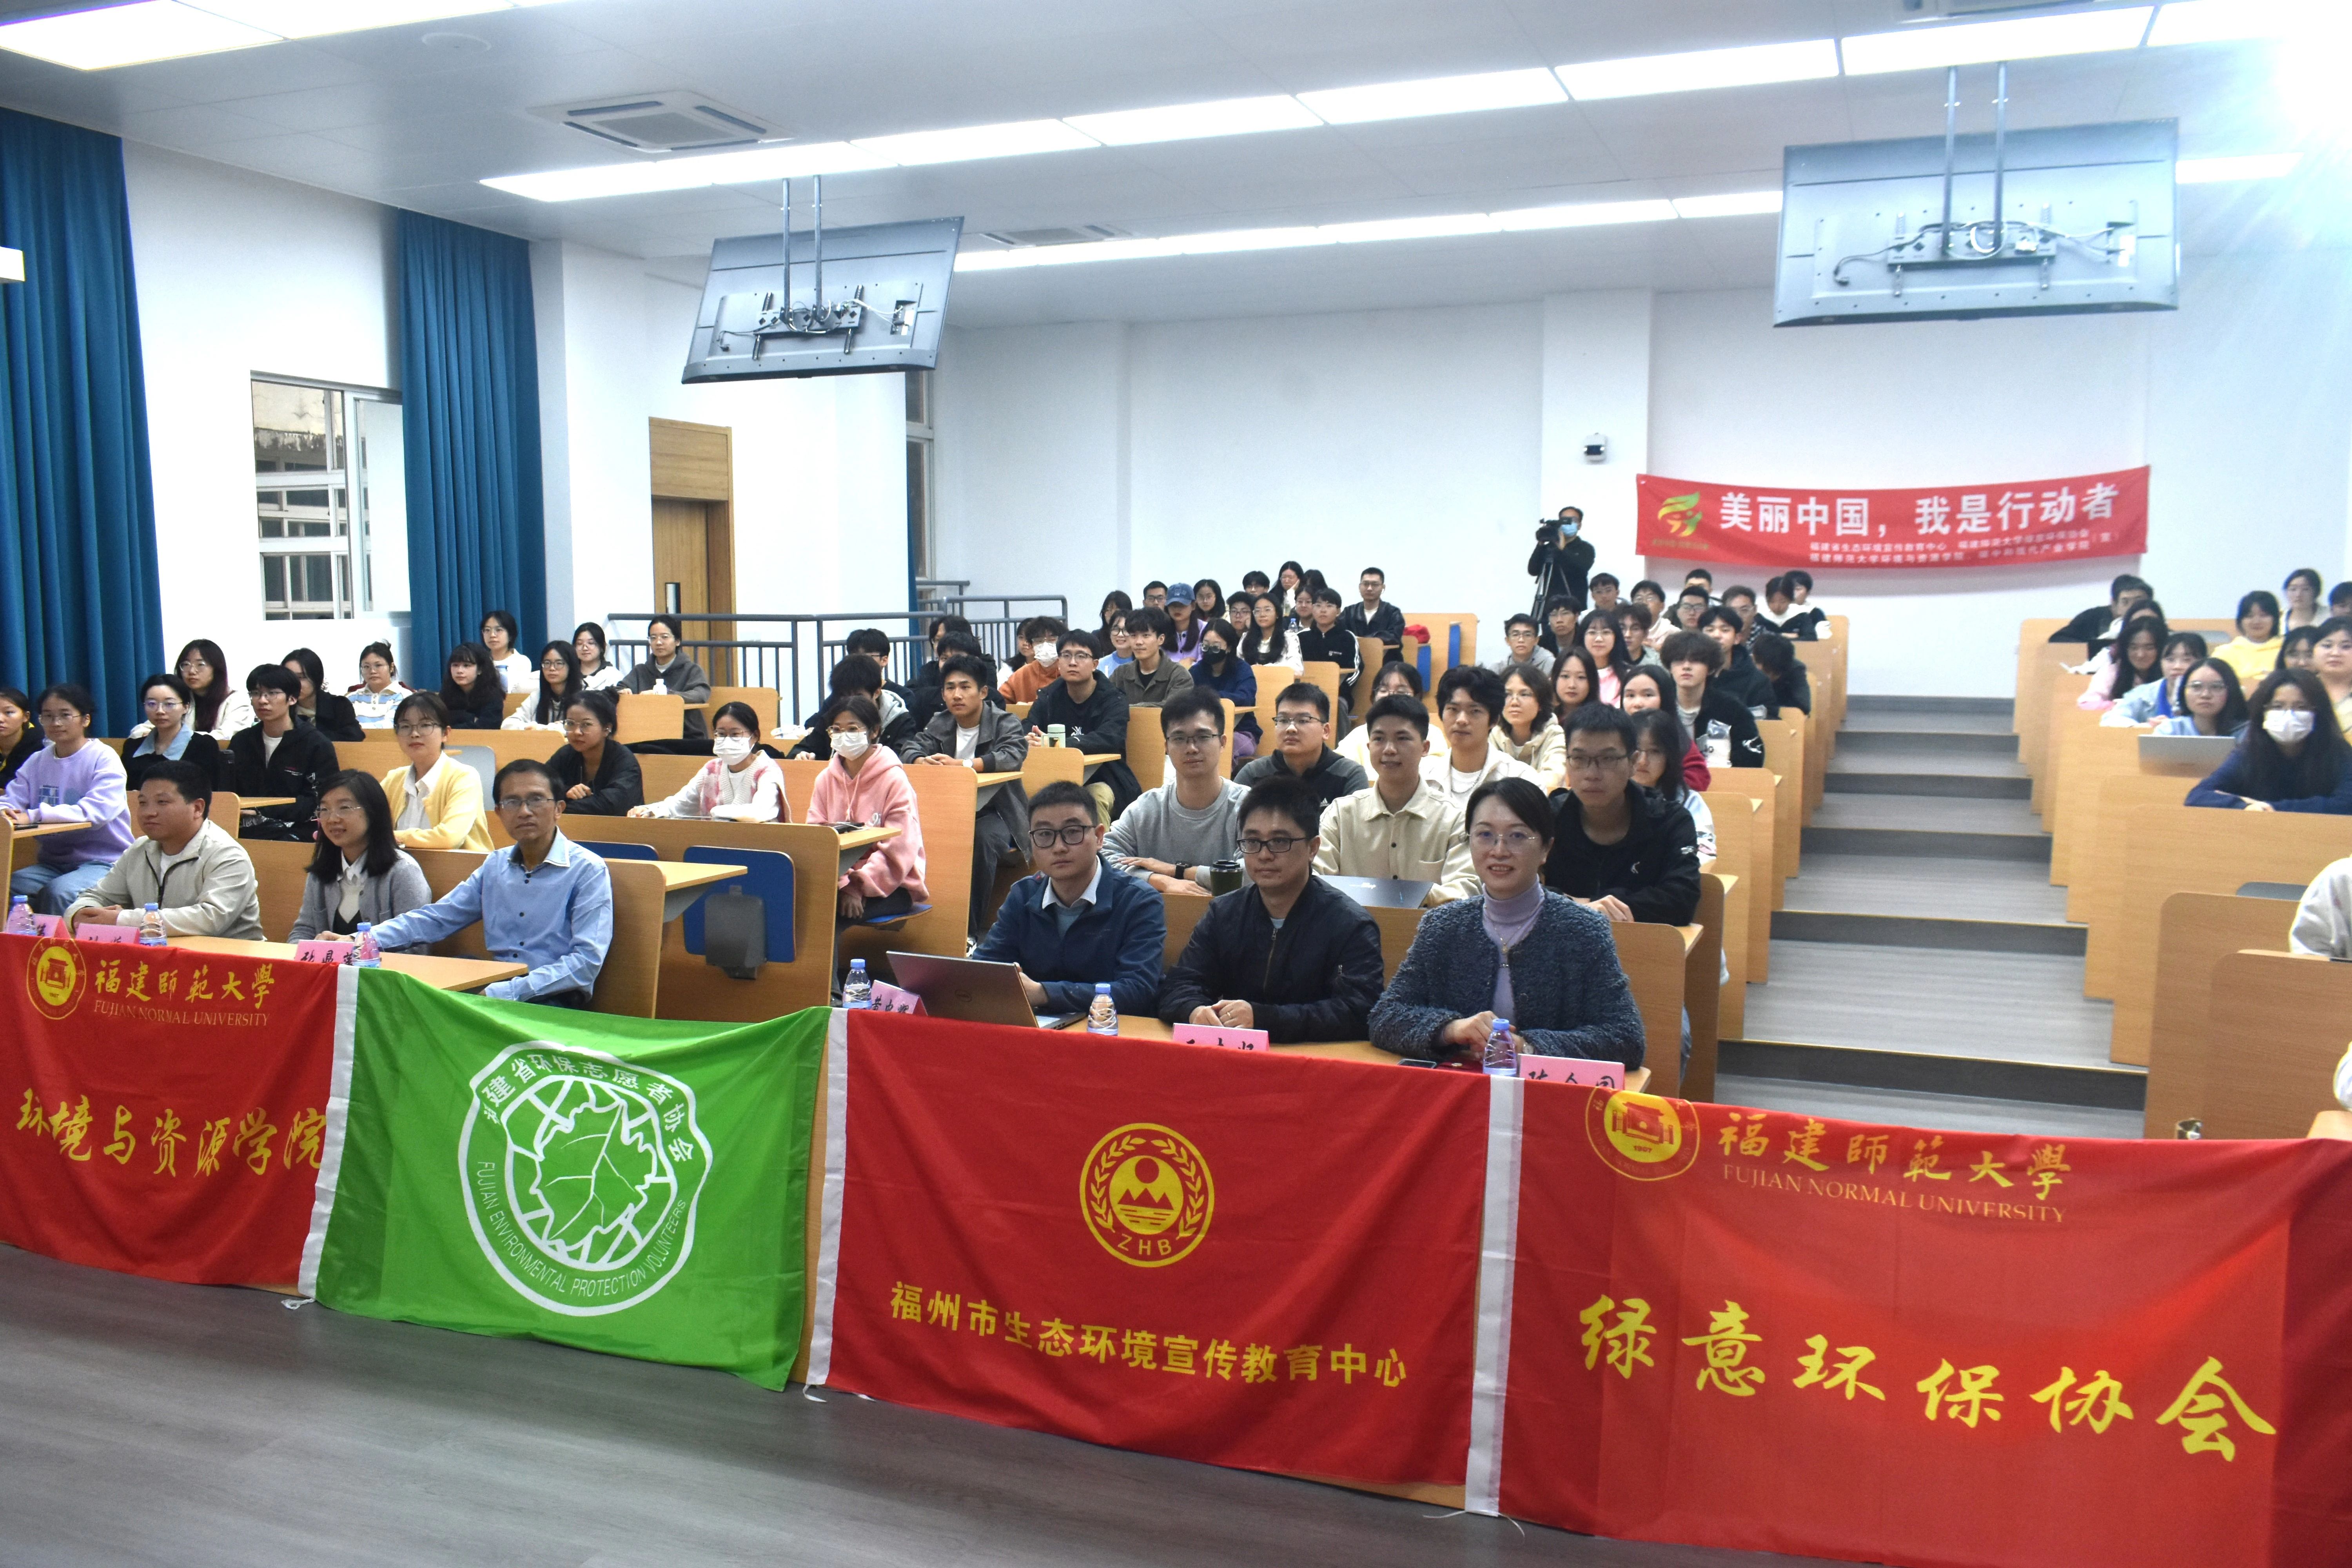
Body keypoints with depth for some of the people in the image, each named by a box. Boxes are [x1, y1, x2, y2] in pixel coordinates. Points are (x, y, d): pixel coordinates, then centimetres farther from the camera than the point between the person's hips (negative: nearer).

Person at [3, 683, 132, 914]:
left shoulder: (104, 758, -7)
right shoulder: (38, 761, 13)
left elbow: (97, 812, -21)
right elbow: (11, 801, 6)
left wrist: (33, 816, -28)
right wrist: (5, 811, -20)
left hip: (104, 861, -5)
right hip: (53, 862, 5)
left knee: (58, 891, -31)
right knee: (9, 887, -21)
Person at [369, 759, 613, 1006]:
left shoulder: (589, 871, -5)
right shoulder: (495, 867, 16)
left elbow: (587, 961, -14)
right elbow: (435, 919, 18)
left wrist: (507, 992, -21)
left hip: (554, 1000, -6)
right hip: (497, 991, 6)